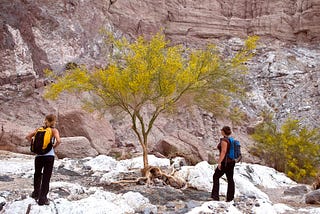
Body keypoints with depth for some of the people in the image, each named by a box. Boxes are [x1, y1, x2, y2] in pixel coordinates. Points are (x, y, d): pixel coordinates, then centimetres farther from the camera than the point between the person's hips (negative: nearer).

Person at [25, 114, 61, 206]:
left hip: (39, 155, 4)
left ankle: (36, 193, 38)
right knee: (46, 177, 4)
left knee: (37, 174, 24)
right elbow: (58, 141, -20)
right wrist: (53, 147, -2)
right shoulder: (54, 130, -3)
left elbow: (28, 137, 5)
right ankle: (42, 198, 4)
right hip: (49, 156, -4)